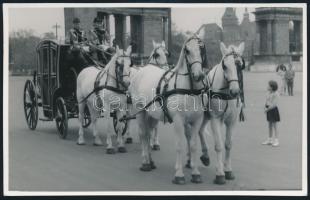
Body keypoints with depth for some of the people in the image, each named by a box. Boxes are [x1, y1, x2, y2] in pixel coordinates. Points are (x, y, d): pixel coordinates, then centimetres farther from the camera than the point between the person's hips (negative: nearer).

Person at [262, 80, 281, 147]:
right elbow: (266, 102, 11)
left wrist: (267, 109, -19)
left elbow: (274, 104, -20)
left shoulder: (275, 94, -15)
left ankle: (276, 140, 3)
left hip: (273, 110, -7)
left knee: (274, 126, -2)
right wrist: (265, 107, -7)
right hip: (268, 110, 7)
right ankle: (269, 139, 22)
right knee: (270, 126, 14)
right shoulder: (269, 93, 7)